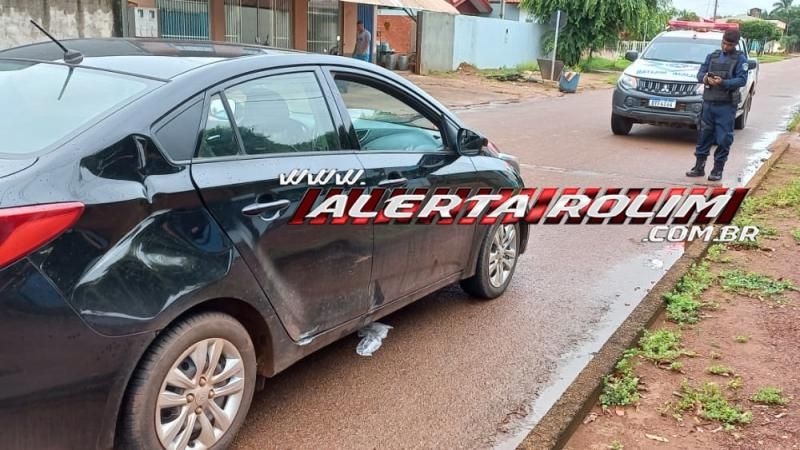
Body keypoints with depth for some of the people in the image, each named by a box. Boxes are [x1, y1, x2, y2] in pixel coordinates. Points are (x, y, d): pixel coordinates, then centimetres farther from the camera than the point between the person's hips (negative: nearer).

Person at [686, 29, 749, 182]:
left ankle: (718, 170, 6)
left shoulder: (740, 59, 1)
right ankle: (699, 167, 16)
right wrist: (705, 78, -16)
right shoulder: (712, 56, 13)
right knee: (704, 135, 7)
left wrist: (723, 83, -25)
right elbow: (700, 73, 8)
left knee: (724, 138, -2)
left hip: (727, 105, -4)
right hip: (709, 102, 4)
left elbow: (742, 80, -10)